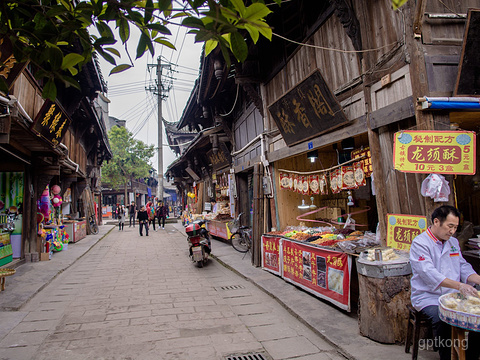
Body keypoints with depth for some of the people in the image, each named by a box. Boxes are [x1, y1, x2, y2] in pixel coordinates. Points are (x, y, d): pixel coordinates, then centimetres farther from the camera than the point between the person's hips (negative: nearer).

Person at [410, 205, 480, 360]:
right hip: (428, 297, -6)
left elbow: (463, 267, 15)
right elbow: (429, 274, -21)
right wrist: (459, 285, -30)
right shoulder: (419, 243, -11)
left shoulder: (453, 242, 15)